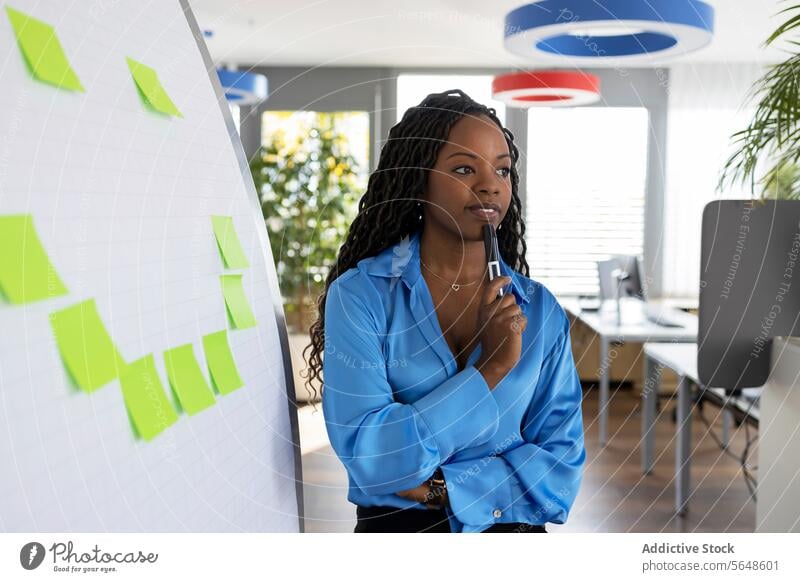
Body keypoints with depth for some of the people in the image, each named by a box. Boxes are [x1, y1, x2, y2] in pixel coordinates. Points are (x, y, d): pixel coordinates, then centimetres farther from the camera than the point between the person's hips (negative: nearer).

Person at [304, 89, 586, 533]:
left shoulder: (540, 310, -1)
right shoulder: (358, 295, -8)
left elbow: (561, 465, -3)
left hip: (511, 528, 2)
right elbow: (367, 458, -16)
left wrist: (439, 487, -14)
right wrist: (489, 370, -18)